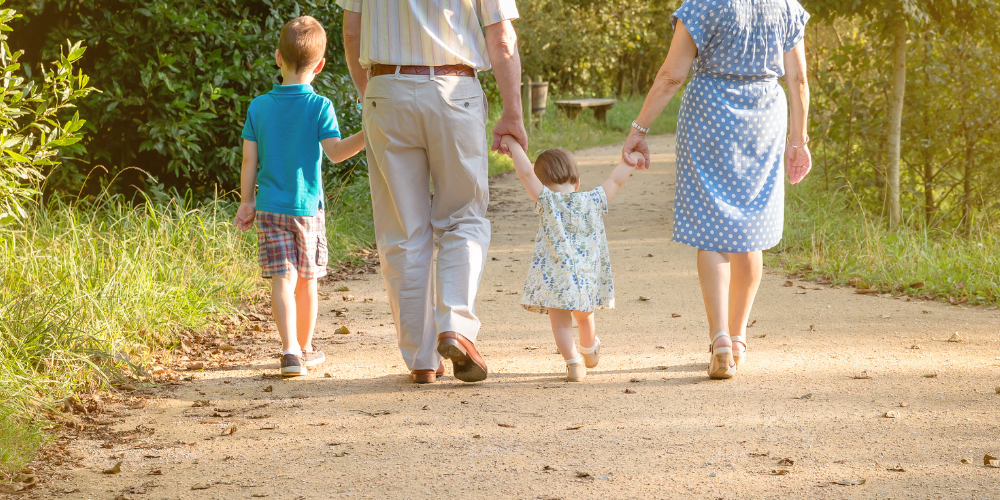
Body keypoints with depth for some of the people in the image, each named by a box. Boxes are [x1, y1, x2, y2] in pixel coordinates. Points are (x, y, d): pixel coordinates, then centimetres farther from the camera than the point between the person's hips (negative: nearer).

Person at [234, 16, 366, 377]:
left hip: (269, 208, 1)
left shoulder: (258, 107, 1)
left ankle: (290, 350, -20)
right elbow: (335, 151, -19)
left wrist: (247, 202, 11)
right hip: (308, 208, -1)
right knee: (306, 281, 13)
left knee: (282, 280, -4)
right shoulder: (319, 106, -7)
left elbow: (249, 160, 2)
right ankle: (305, 349, 26)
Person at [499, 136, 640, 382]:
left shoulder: (548, 202, -6)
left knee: (561, 322, 4)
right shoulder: (593, 201, 1)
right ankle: (589, 352, 49)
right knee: (584, 316, 26)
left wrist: (513, 144, -6)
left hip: (556, 276, -4)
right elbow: (615, 180, 11)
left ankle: (573, 361, -11)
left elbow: (526, 172, -14)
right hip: (588, 276, 4)